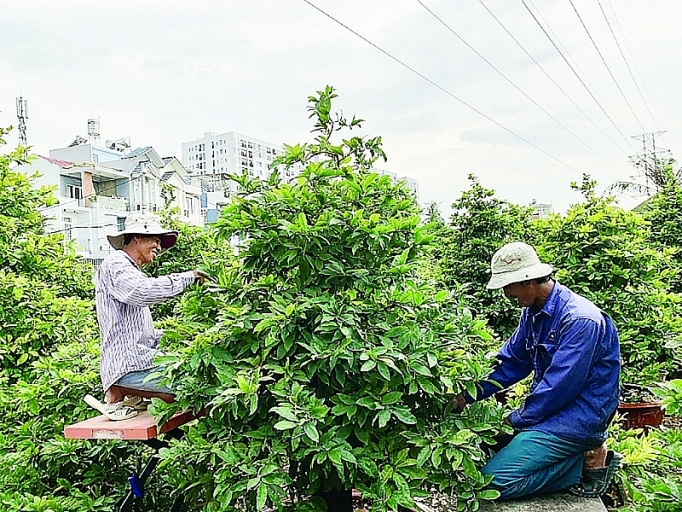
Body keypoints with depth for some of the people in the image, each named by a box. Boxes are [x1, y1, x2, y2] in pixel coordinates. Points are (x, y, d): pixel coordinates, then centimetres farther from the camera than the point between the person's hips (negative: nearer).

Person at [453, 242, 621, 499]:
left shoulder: (580, 320, -23)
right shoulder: (533, 312, 4)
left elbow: (560, 386, -24)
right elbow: (510, 362, 10)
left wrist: (516, 420, -12)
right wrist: (469, 394, 1)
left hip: (579, 416, -9)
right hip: (549, 406, 9)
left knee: (496, 480, -17)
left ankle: (589, 461, -2)